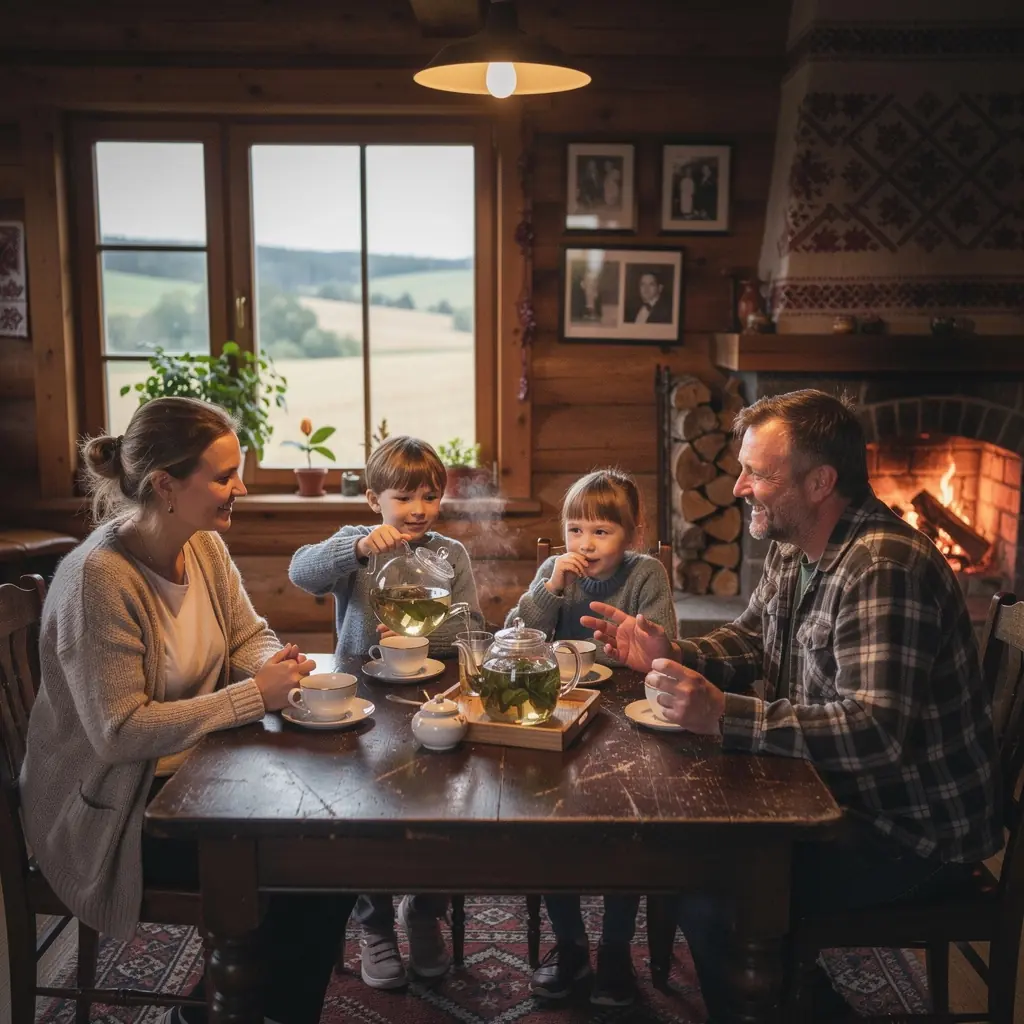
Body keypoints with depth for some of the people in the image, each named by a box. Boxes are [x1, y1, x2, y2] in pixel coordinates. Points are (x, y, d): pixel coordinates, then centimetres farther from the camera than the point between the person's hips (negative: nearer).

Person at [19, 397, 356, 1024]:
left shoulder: (205, 547, -2)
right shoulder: (99, 578, -26)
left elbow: (250, 637, 9)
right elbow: (120, 732, -27)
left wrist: (279, 665, -15)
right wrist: (255, 694, -27)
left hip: (198, 769, 8)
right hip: (114, 810, -7)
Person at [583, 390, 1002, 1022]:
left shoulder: (883, 568, -27)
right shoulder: (792, 548, 4)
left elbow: (874, 731, -34)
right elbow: (753, 640, 16)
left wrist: (723, 717, -36)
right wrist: (670, 656, -4)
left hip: (916, 828, -9)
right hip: (842, 794, 9)